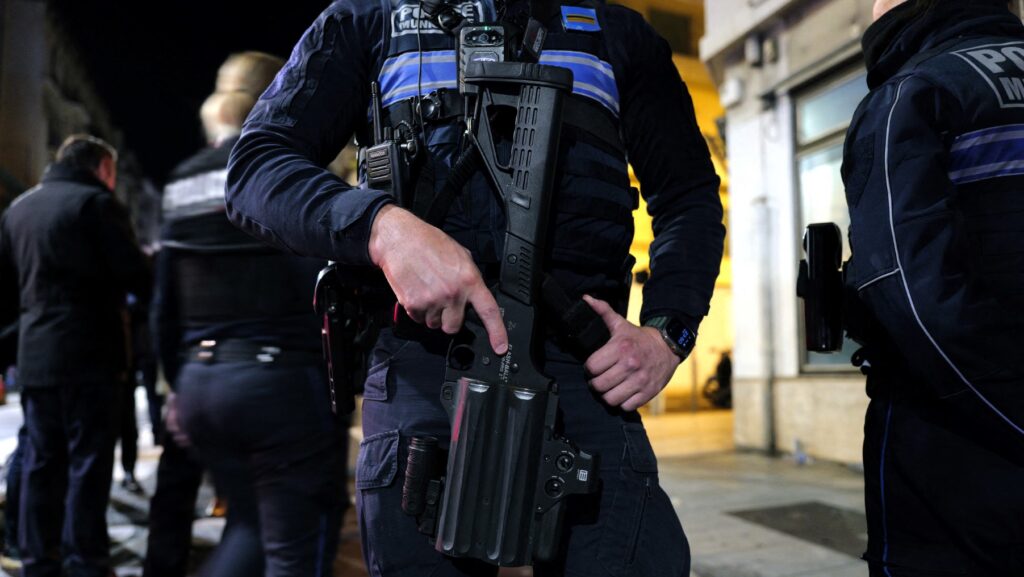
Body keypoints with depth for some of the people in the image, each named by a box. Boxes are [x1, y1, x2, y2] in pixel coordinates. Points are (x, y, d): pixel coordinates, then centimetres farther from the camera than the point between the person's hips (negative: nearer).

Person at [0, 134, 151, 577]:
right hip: (88, 355, -7)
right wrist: (151, 289, 7)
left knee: (41, 462, 14)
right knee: (88, 463, 0)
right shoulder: (96, 202, -8)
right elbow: (134, 275, -12)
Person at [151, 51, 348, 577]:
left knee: (250, 525, 24)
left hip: (202, 381, 7)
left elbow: (165, 307, 15)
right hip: (281, 381, -7)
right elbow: (323, 296, -14)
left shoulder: (184, 183, 13)